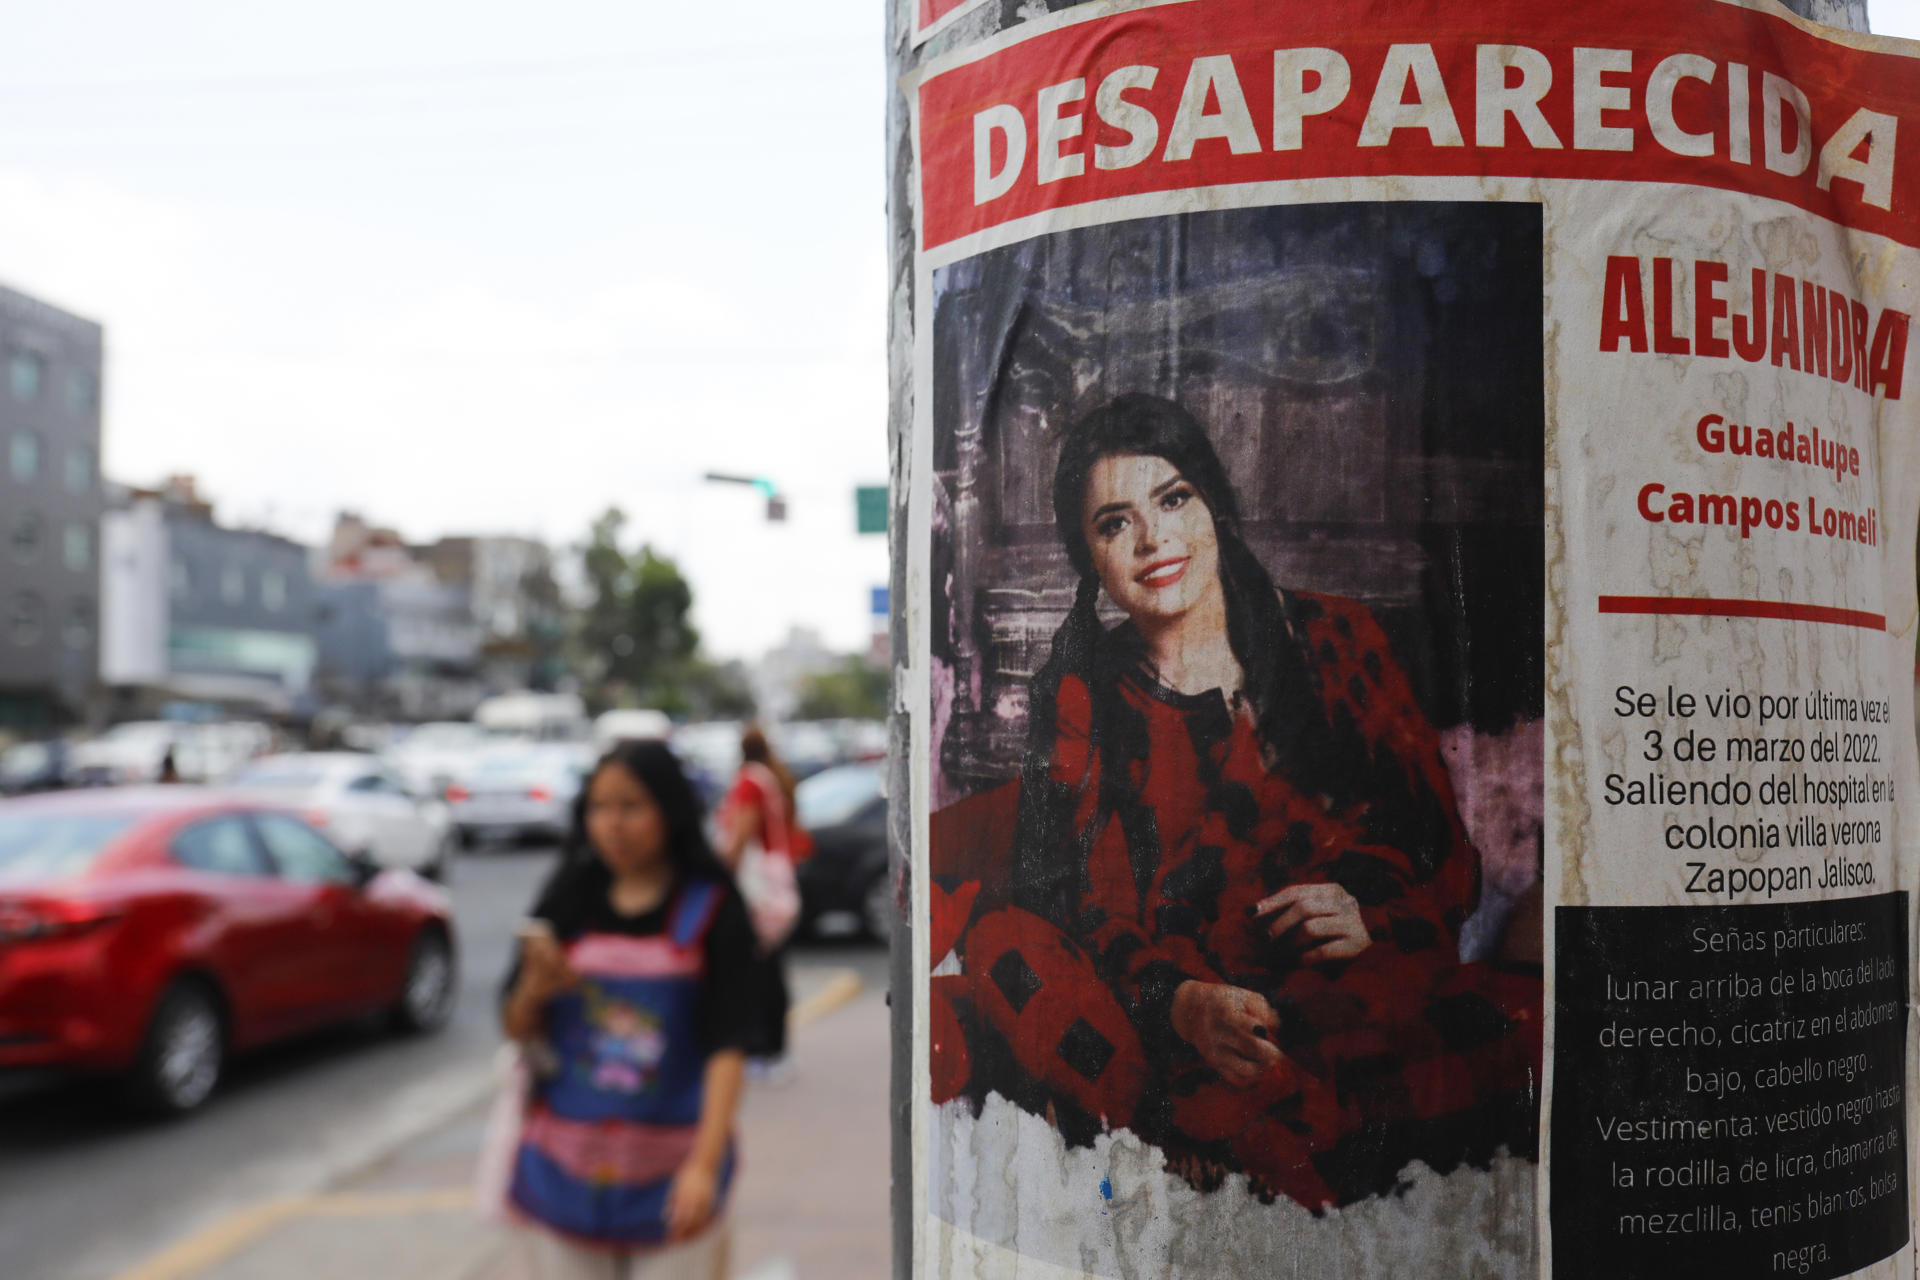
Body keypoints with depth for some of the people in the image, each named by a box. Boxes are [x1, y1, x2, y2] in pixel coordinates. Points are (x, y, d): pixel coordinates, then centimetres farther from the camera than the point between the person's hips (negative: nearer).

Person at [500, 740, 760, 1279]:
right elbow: (516, 1028, 8)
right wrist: (536, 987, -13)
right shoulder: (569, 897, 3)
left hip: (670, 1171, -2)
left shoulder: (712, 908, -6)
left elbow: (727, 1046, -11)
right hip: (566, 1163, 3)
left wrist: (705, 1163, -20)